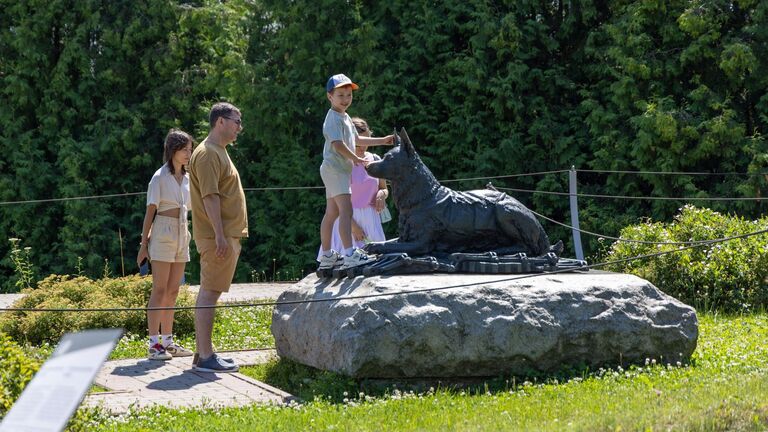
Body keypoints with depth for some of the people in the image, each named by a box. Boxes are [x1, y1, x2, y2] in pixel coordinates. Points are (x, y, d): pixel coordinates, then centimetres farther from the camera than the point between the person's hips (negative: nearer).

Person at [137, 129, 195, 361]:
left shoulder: (187, 178, 13)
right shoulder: (160, 178, -7)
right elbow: (150, 212, -8)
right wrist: (143, 245, -10)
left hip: (182, 236, 7)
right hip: (163, 235, -7)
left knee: (172, 292, 9)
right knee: (160, 290, -8)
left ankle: (167, 341, 13)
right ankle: (154, 344, -8)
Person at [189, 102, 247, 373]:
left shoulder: (218, 152, 20)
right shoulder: (207, 154, -13)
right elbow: (209, 197, -20)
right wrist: (220, 235, -24)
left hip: (226, 236, 10)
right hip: (217, 237, -10)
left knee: (209, 293, 11)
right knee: (209, 293, -9)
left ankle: (203, 353, 15)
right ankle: (205, 357, -10)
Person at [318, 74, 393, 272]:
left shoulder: (345, 118, 19)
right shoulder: (334, 118, -13)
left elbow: (356, 140, 29)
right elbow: (338, 144, -23)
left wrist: (382, 141, 27)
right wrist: (356, 159, -16)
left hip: (340, 170, 11)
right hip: (334, 168, -11)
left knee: (331, 213, 14)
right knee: (346, 210, -19)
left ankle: (326, 256, 20)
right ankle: (349, 254, -27)